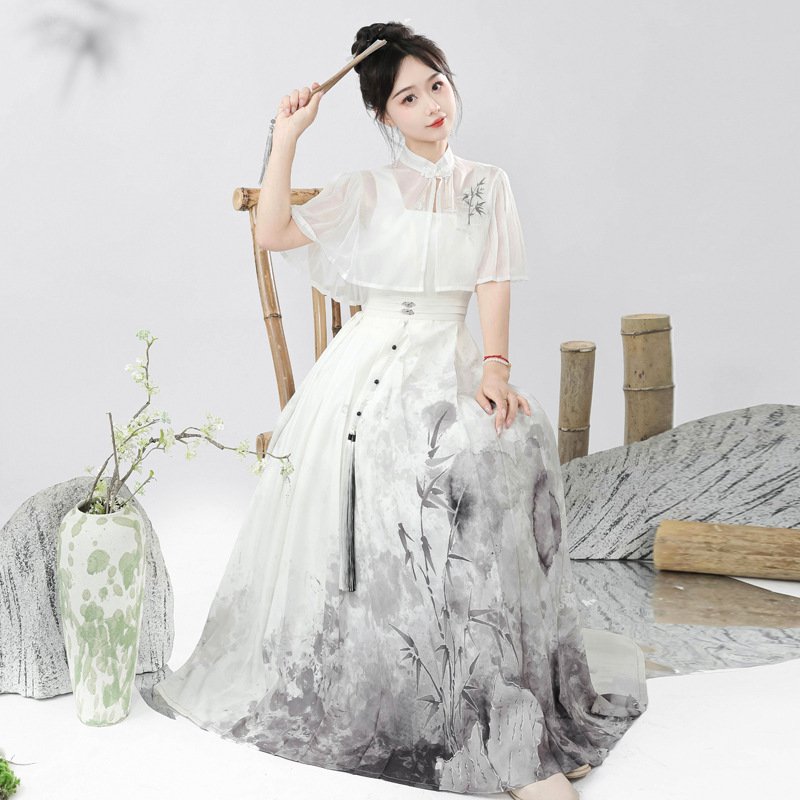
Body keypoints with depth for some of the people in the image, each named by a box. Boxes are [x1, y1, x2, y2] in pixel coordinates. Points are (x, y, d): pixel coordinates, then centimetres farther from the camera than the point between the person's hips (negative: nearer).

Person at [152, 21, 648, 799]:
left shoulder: (487, 185, 14)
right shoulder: (367, 189, 9)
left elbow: (493, 285, 4)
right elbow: (273, 232, -3)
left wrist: (494, 368, -11)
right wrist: (287, 137, -8)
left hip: (448, 362, 1)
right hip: (368, 361, -1)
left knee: (503, 446, -28)